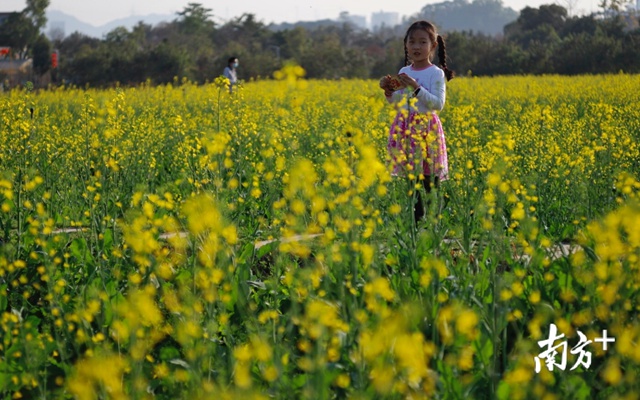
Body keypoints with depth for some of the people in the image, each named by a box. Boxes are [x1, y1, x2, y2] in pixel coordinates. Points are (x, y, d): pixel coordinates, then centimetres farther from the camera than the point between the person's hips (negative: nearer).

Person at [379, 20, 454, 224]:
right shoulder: (404, 72, 10)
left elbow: (438, 104, -15)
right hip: (405, 129, 5)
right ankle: (416, 219, 9)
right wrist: (388, 91, -2)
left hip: (427, 129, -5)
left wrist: (416, 88, -22)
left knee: (430, 183, -6)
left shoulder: (436, 74, -6)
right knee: (411, 180, 4)